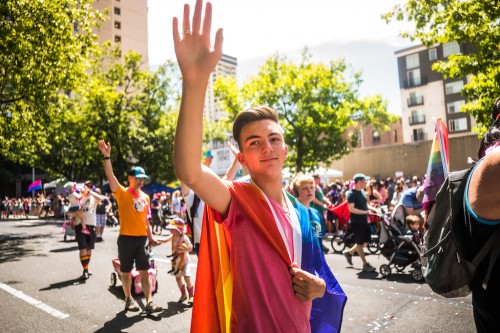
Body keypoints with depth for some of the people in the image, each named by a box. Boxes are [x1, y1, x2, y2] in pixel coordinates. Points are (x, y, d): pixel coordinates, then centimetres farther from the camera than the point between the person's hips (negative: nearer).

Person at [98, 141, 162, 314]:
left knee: (145, 271, 4)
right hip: (126, 238, -4)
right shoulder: (122, 193, -5)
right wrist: (107, 157, -32)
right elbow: (110, 177, -21)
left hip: (142, 238, 4)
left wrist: (150, 237, 13)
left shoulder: (145, 196, 10)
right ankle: (129, 299, 27)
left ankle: (149, 302, 7)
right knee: (126, 271, 9)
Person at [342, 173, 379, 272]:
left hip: (364, 221, 9)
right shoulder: (351, 194, -16)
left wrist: (374, 209, 3)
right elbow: (351, 209, -23)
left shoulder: (362, 191, 11)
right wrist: (365, 212, -26)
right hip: (356, 222, -9)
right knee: (360, 243, 2)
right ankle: (365, 264, 12)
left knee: (366, 241, 13)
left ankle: (349, 252, 28)